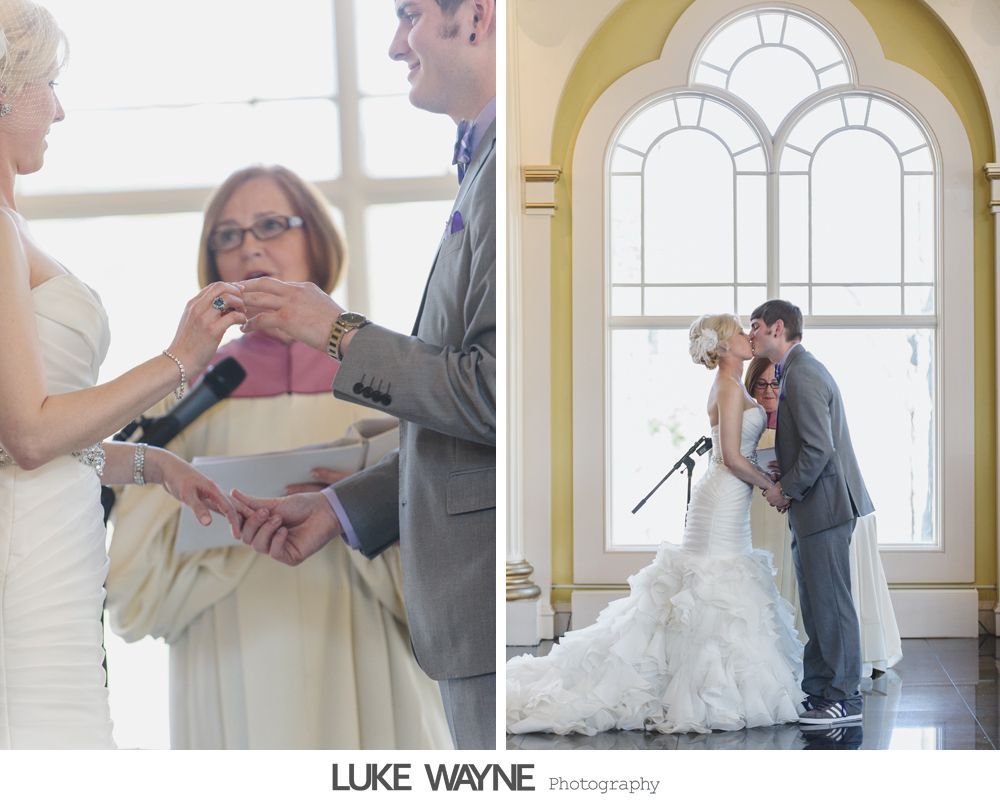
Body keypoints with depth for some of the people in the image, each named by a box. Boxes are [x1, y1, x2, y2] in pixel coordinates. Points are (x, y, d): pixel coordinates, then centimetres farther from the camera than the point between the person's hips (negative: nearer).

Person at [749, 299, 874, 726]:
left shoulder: (802, 376, -18)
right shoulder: (796, 371, 16)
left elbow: (819, 449, -23)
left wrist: (786, 490, -13)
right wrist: (785, 486, 11)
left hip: (823, 505, -11)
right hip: (811, 507, 11)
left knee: (830, 602, -4)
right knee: (815, 603, 15)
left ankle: (844, 698, 2)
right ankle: (818, 690, 22)